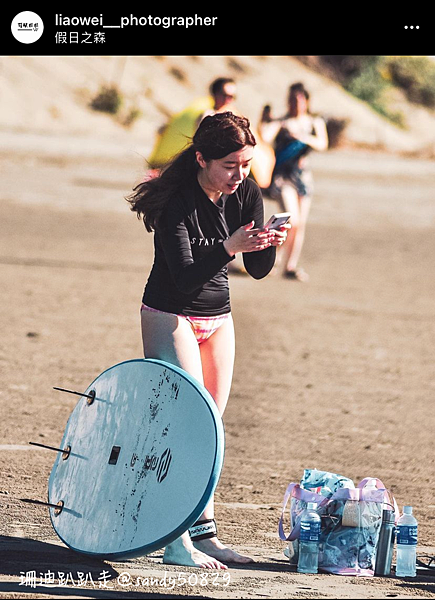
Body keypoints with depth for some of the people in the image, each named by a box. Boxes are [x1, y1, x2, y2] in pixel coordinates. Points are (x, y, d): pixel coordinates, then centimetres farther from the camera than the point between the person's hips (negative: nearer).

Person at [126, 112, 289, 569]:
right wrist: (228, 248, -41)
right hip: (170, 315, -7)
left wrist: (268, 245, -22)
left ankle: (204, 534, 10)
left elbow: (257, 270, -1)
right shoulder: (176, 202, -23)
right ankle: (177, 542, -15)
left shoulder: (246, 194, -4)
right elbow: (185, 276, -28)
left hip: (218, 317, 7)